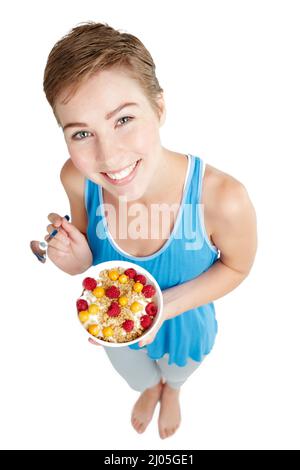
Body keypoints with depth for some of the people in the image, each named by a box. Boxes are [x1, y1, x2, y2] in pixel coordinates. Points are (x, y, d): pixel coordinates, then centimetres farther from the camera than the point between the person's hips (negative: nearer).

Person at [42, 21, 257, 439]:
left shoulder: (223, 198, -41)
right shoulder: (77, 179, -31)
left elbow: (236, 266, -19)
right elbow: (88, 245, -10)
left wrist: (166, 305, -33)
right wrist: (78, 257, -34)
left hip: (184, 326, -1)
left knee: (177, 371, 37)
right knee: (137, 375, 37)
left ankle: (171, 389, 77)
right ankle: (150, 388, 77)